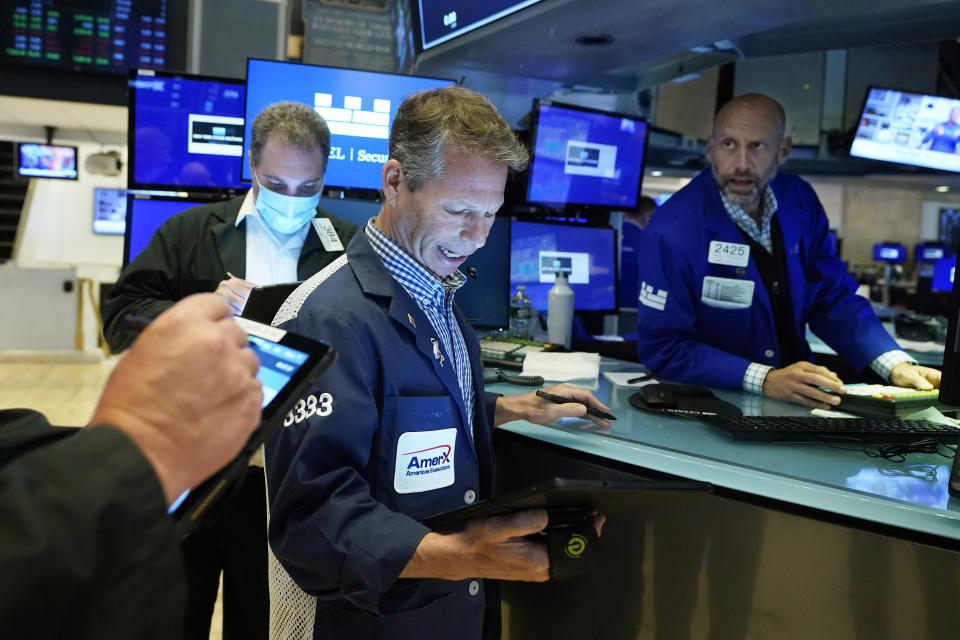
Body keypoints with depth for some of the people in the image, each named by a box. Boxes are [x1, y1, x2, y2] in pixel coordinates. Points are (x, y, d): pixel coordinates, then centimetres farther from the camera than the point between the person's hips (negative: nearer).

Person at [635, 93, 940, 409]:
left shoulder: (799, 201, 1)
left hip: (796, 400, 5)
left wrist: (897, 367, -7)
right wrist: (765, 380, -25)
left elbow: (834, 299, 7)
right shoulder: (672, 231, -17)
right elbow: (662, 347, -16)